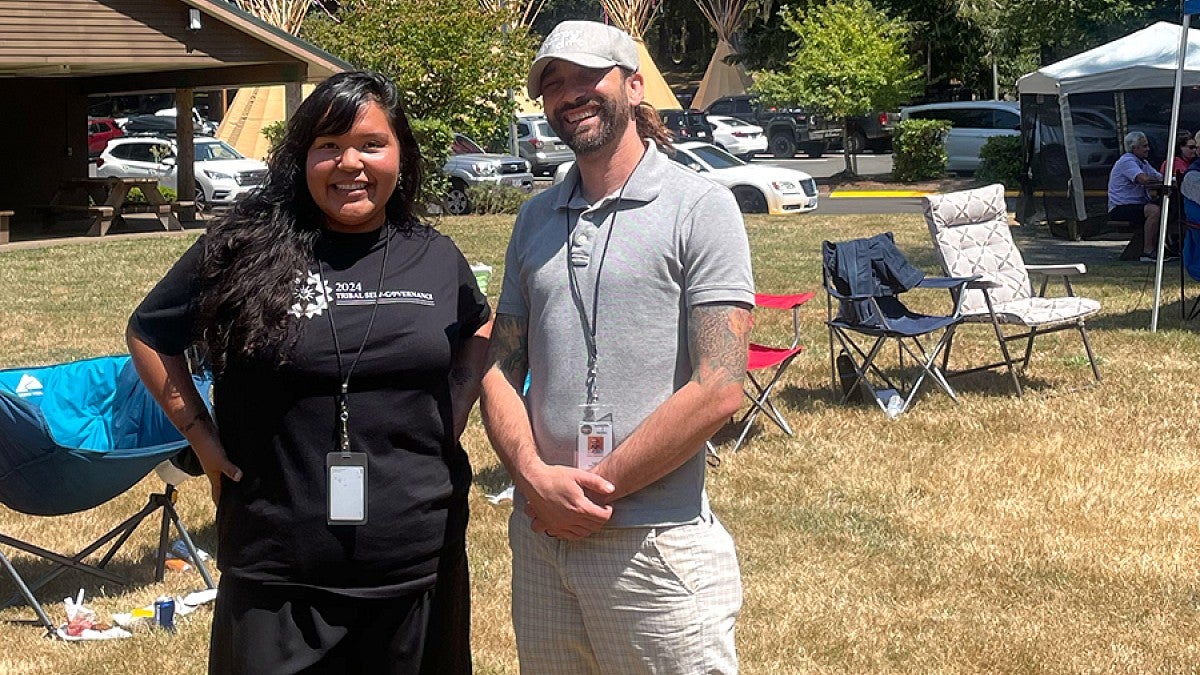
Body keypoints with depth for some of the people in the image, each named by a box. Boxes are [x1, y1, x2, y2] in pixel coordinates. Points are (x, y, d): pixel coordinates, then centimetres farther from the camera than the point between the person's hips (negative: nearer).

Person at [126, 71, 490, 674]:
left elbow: (479, 331, 24)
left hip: (419, 566, 3)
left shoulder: (436, 258, 5)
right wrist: (201, 436, -2)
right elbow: (147, 334, 7)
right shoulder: (246, 249, -4)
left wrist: (453, 412, 8)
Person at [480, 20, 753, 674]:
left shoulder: (699, 207, -6)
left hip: (655, 546, -5)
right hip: (540, 533, 5)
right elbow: (501, 368, 10)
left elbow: (718, 388, -13)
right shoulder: (536, 218, 11)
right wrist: (536, 477, -9)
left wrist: (594, 490, -12)